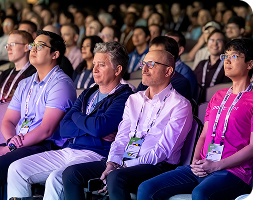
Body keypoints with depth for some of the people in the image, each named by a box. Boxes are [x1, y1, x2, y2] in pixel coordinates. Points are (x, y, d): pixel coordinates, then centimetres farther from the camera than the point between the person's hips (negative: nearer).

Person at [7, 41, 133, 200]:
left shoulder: (124, 97, -5)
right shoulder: (88, 94, 20)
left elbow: (99, 127, -19)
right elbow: (64, 129, 10)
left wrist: (76, 116, 2)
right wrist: (91, 129, -8)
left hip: (95, 155, -8)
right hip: (68, 151, 9)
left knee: (55, 178, -35)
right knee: (17, 169, -3)